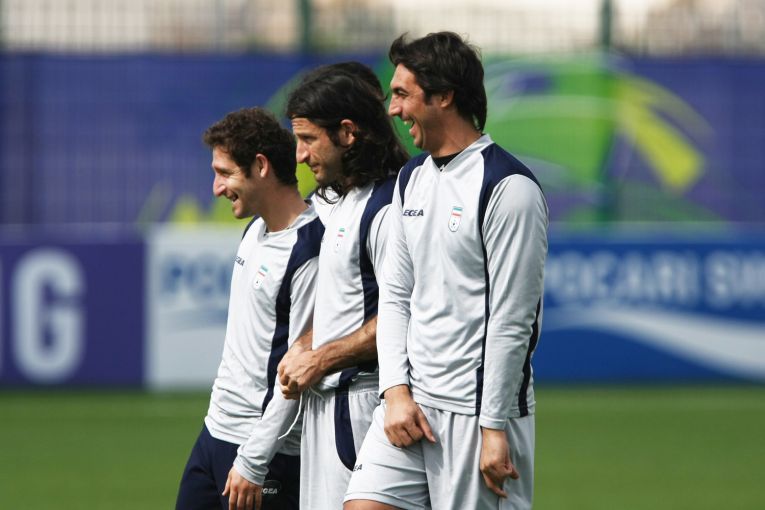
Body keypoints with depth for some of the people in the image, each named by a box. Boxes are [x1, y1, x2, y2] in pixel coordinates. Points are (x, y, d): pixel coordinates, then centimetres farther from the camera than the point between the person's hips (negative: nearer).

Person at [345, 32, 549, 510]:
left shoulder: (508, 187, -12)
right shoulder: (411, 179, 14)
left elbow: (511, 321, -14)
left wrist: (494, 426, -15)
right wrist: (397, 392, 2)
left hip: (477, 411, -7)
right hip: (412, 404, 7)